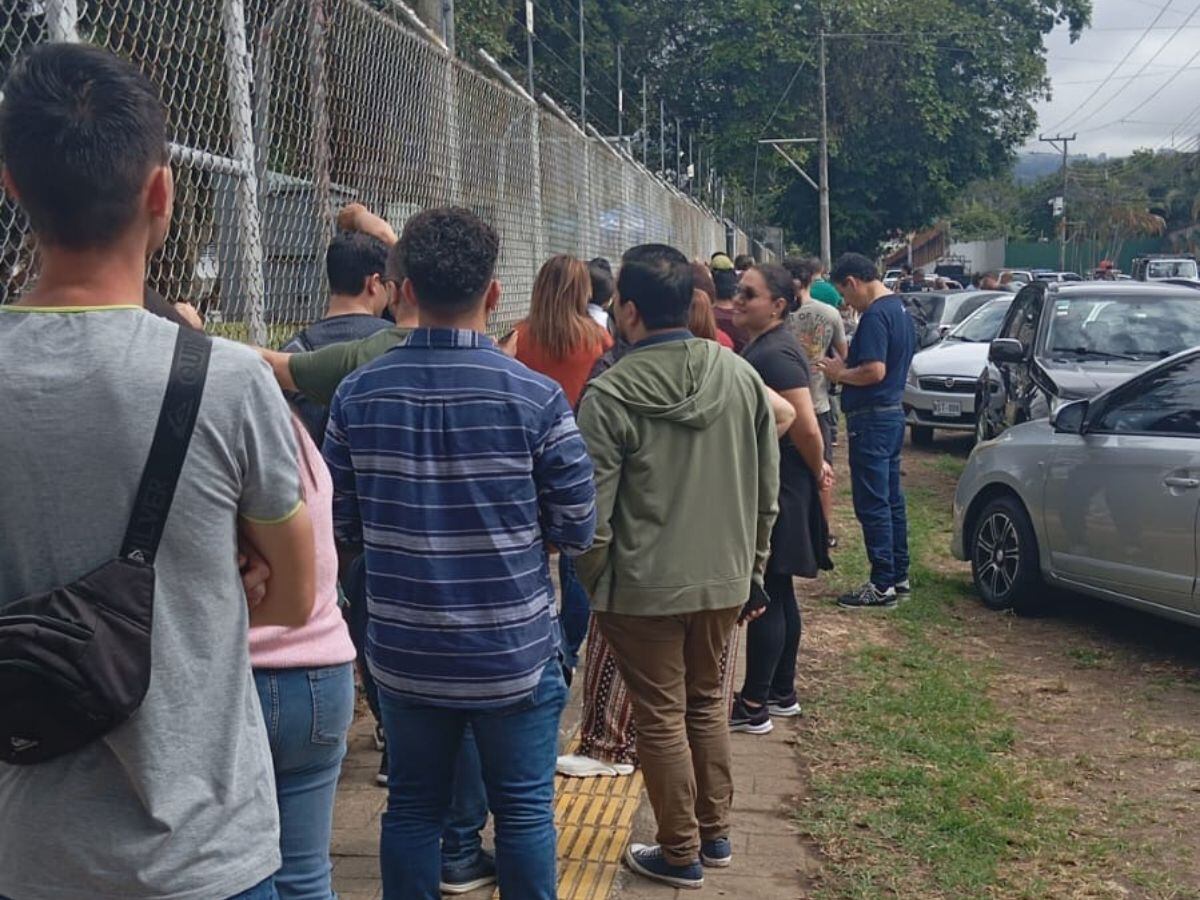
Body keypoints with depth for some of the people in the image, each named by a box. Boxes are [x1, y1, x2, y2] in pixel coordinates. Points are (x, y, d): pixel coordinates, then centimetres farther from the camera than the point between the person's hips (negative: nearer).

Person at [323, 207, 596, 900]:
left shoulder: (358, 395, -7)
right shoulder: (536, 398, -15)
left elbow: (342, 525, 1)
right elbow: (578, 531, -9)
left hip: (404, 655, 3)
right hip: (514, 654, -2)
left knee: (412, 808, 17)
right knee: (524, 811, 13)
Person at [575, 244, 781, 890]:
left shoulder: (609, 395, -17)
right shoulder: (740, 375, -3)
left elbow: (593, 515, -15)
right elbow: (766, 492, 5)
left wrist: (591, 586, 1)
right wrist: (752, 570, 16)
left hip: (643, 588, -5)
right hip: (723, 580, 5)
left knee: (661, 718, 9)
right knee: (706, 703, 21)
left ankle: (680, 853, 22)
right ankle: (714, 833, 33)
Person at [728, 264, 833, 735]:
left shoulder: (775, 354, -20)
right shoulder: (760, 346, 12)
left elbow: (806, 428, -24)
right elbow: (801, 426, 22)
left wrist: (817, 471, -8)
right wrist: (816, 468, 18)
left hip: (778, 492, -10)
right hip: (770, 488, 10)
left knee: (765, 596, -3)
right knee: (777, 594, 17)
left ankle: (754, 706, 5)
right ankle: (782, 693, 28)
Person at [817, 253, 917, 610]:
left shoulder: (874, 316, -18)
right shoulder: (899, 309, 13)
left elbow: (875, 370, -26)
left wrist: (840, 373, -10)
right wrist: (848, 365, 13)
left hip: (872, 419, -10)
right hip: (893, 411, 10)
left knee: (872, 504, -5)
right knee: (892, 499, 15)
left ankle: (882, 585, -1)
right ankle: (899, 576, 22)